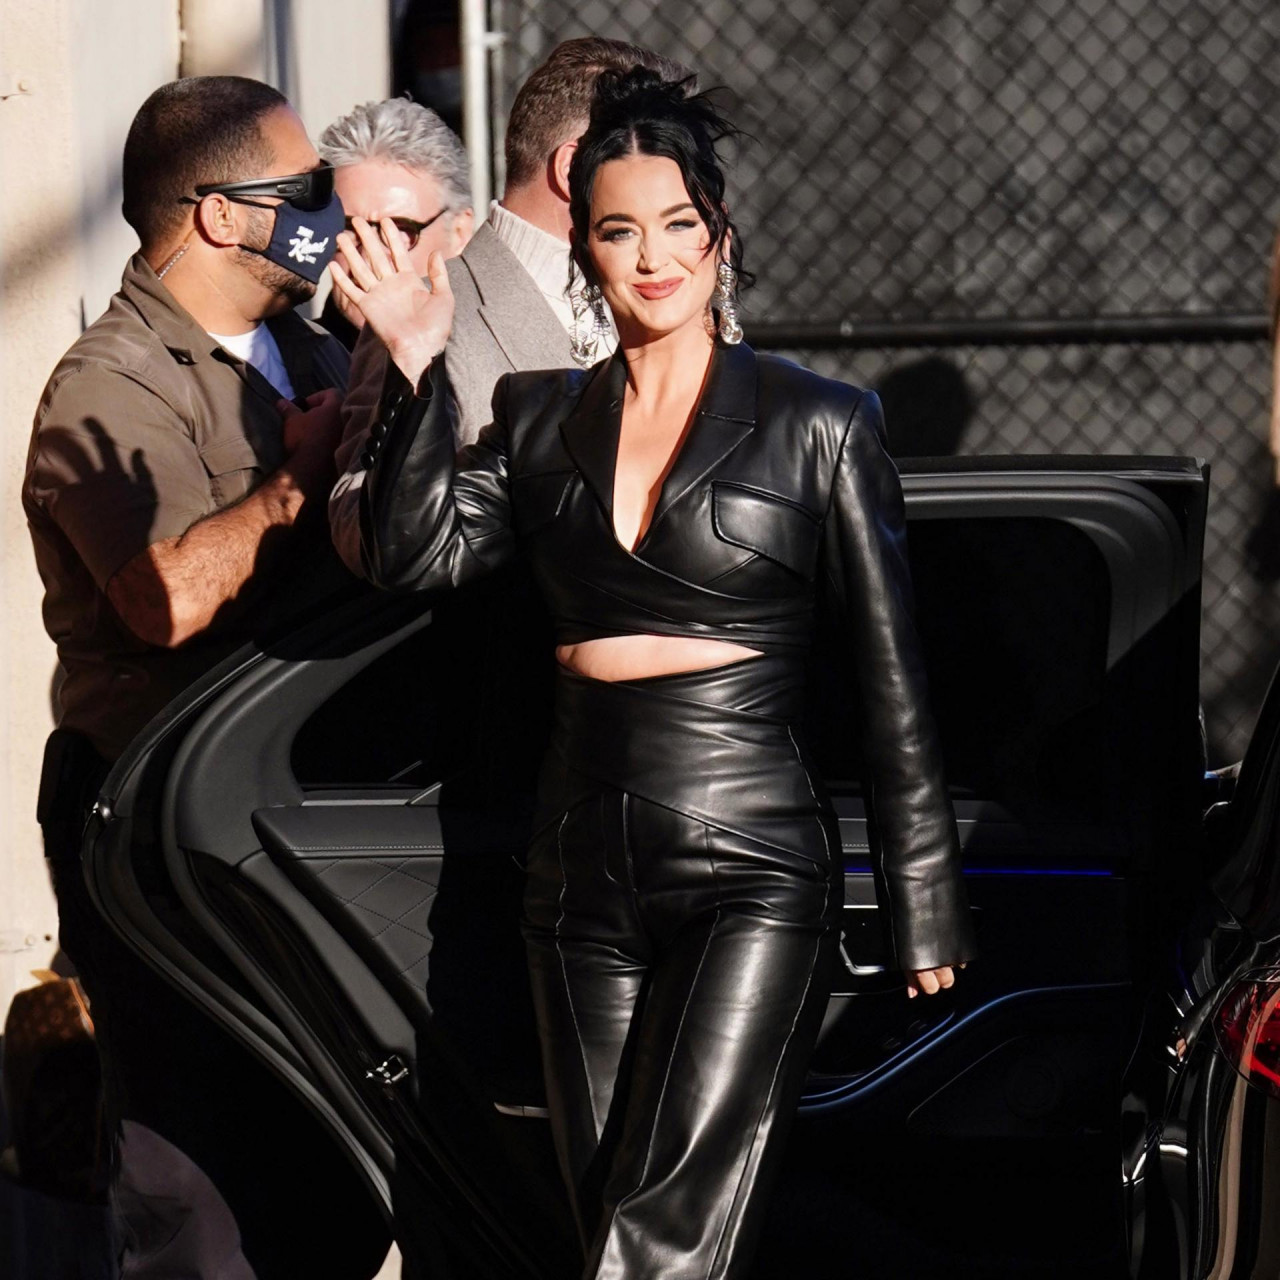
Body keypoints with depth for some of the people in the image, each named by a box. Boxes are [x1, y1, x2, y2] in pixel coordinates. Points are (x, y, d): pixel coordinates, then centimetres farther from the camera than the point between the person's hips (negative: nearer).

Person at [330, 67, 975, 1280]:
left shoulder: (817, 426, 0)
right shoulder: (541, 419, 12)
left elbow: (891, 686, 2)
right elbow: (417, 555, -1)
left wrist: (925, 907, 1)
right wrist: (415, 369, -12)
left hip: (752, 869, -5)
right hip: (587, 871, 5)